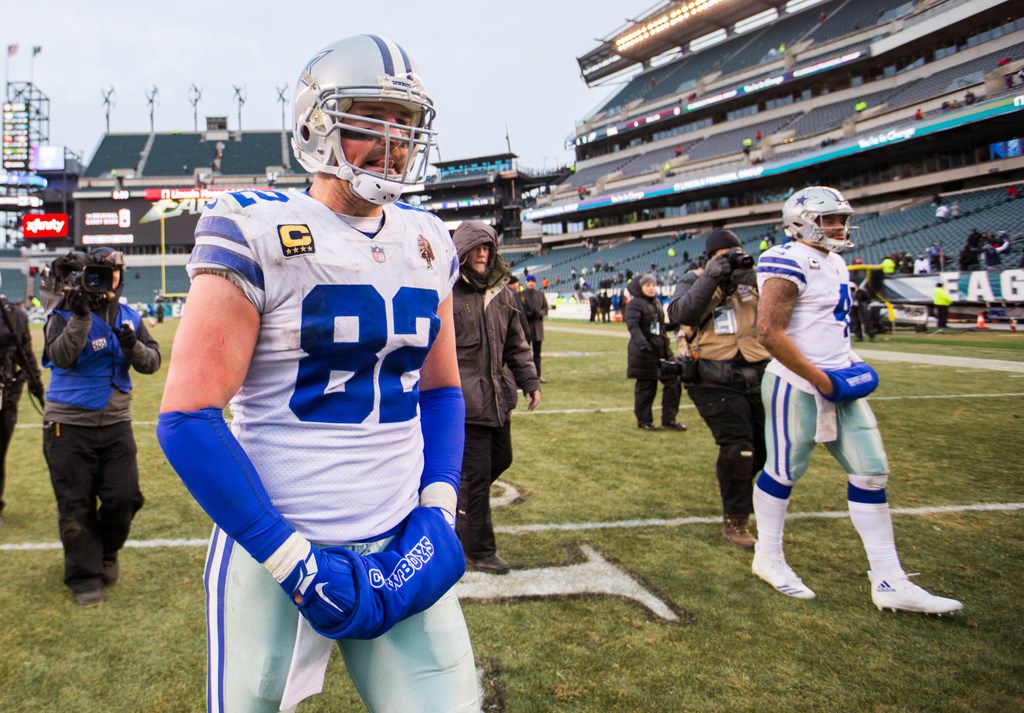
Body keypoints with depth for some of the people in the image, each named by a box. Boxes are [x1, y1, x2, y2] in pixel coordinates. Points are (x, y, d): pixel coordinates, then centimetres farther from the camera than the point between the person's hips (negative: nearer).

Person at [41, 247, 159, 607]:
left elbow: (152, 362, -2)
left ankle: (106, 553, 29)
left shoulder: (129, 318, 6)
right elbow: (61, 357, -23)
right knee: (76, 506, 3)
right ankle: (84, 576, 17)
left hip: (116, 423, 3)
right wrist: (81, 317, -31)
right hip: (70, 425, -3)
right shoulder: (65, 314, -6)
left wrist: (133, 347, -22)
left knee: (125, 497, 1)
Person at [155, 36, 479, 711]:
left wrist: (438, 512, 0)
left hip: (398, 547, 5)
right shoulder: (256, 232, -10)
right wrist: (296, 562, -15)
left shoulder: (429, 243, 7)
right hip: (275, 548, -4)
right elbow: (187, 414, -14)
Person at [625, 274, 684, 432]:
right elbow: (632, 325, -27)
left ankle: (669, 419, 14)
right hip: (644, 352, -8)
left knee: (673, 382, 5)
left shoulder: (656, 302, 16)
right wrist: (641, 340, -40)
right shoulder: (635, 304, -11)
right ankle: (644, 421, 15)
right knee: (646, 387, 0)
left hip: (661, 349, 8)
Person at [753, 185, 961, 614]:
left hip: (839, 385, 9)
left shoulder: (833, 263, 15)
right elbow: (769, 333, -24)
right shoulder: (790, 264, -16)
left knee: (871, 471, 6)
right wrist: (820, 379, -20)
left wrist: (847, 367, 12)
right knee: (784, 471, 5)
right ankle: (767, 559, 26)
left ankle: (889, 582, 13)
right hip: (798, 387, -9)